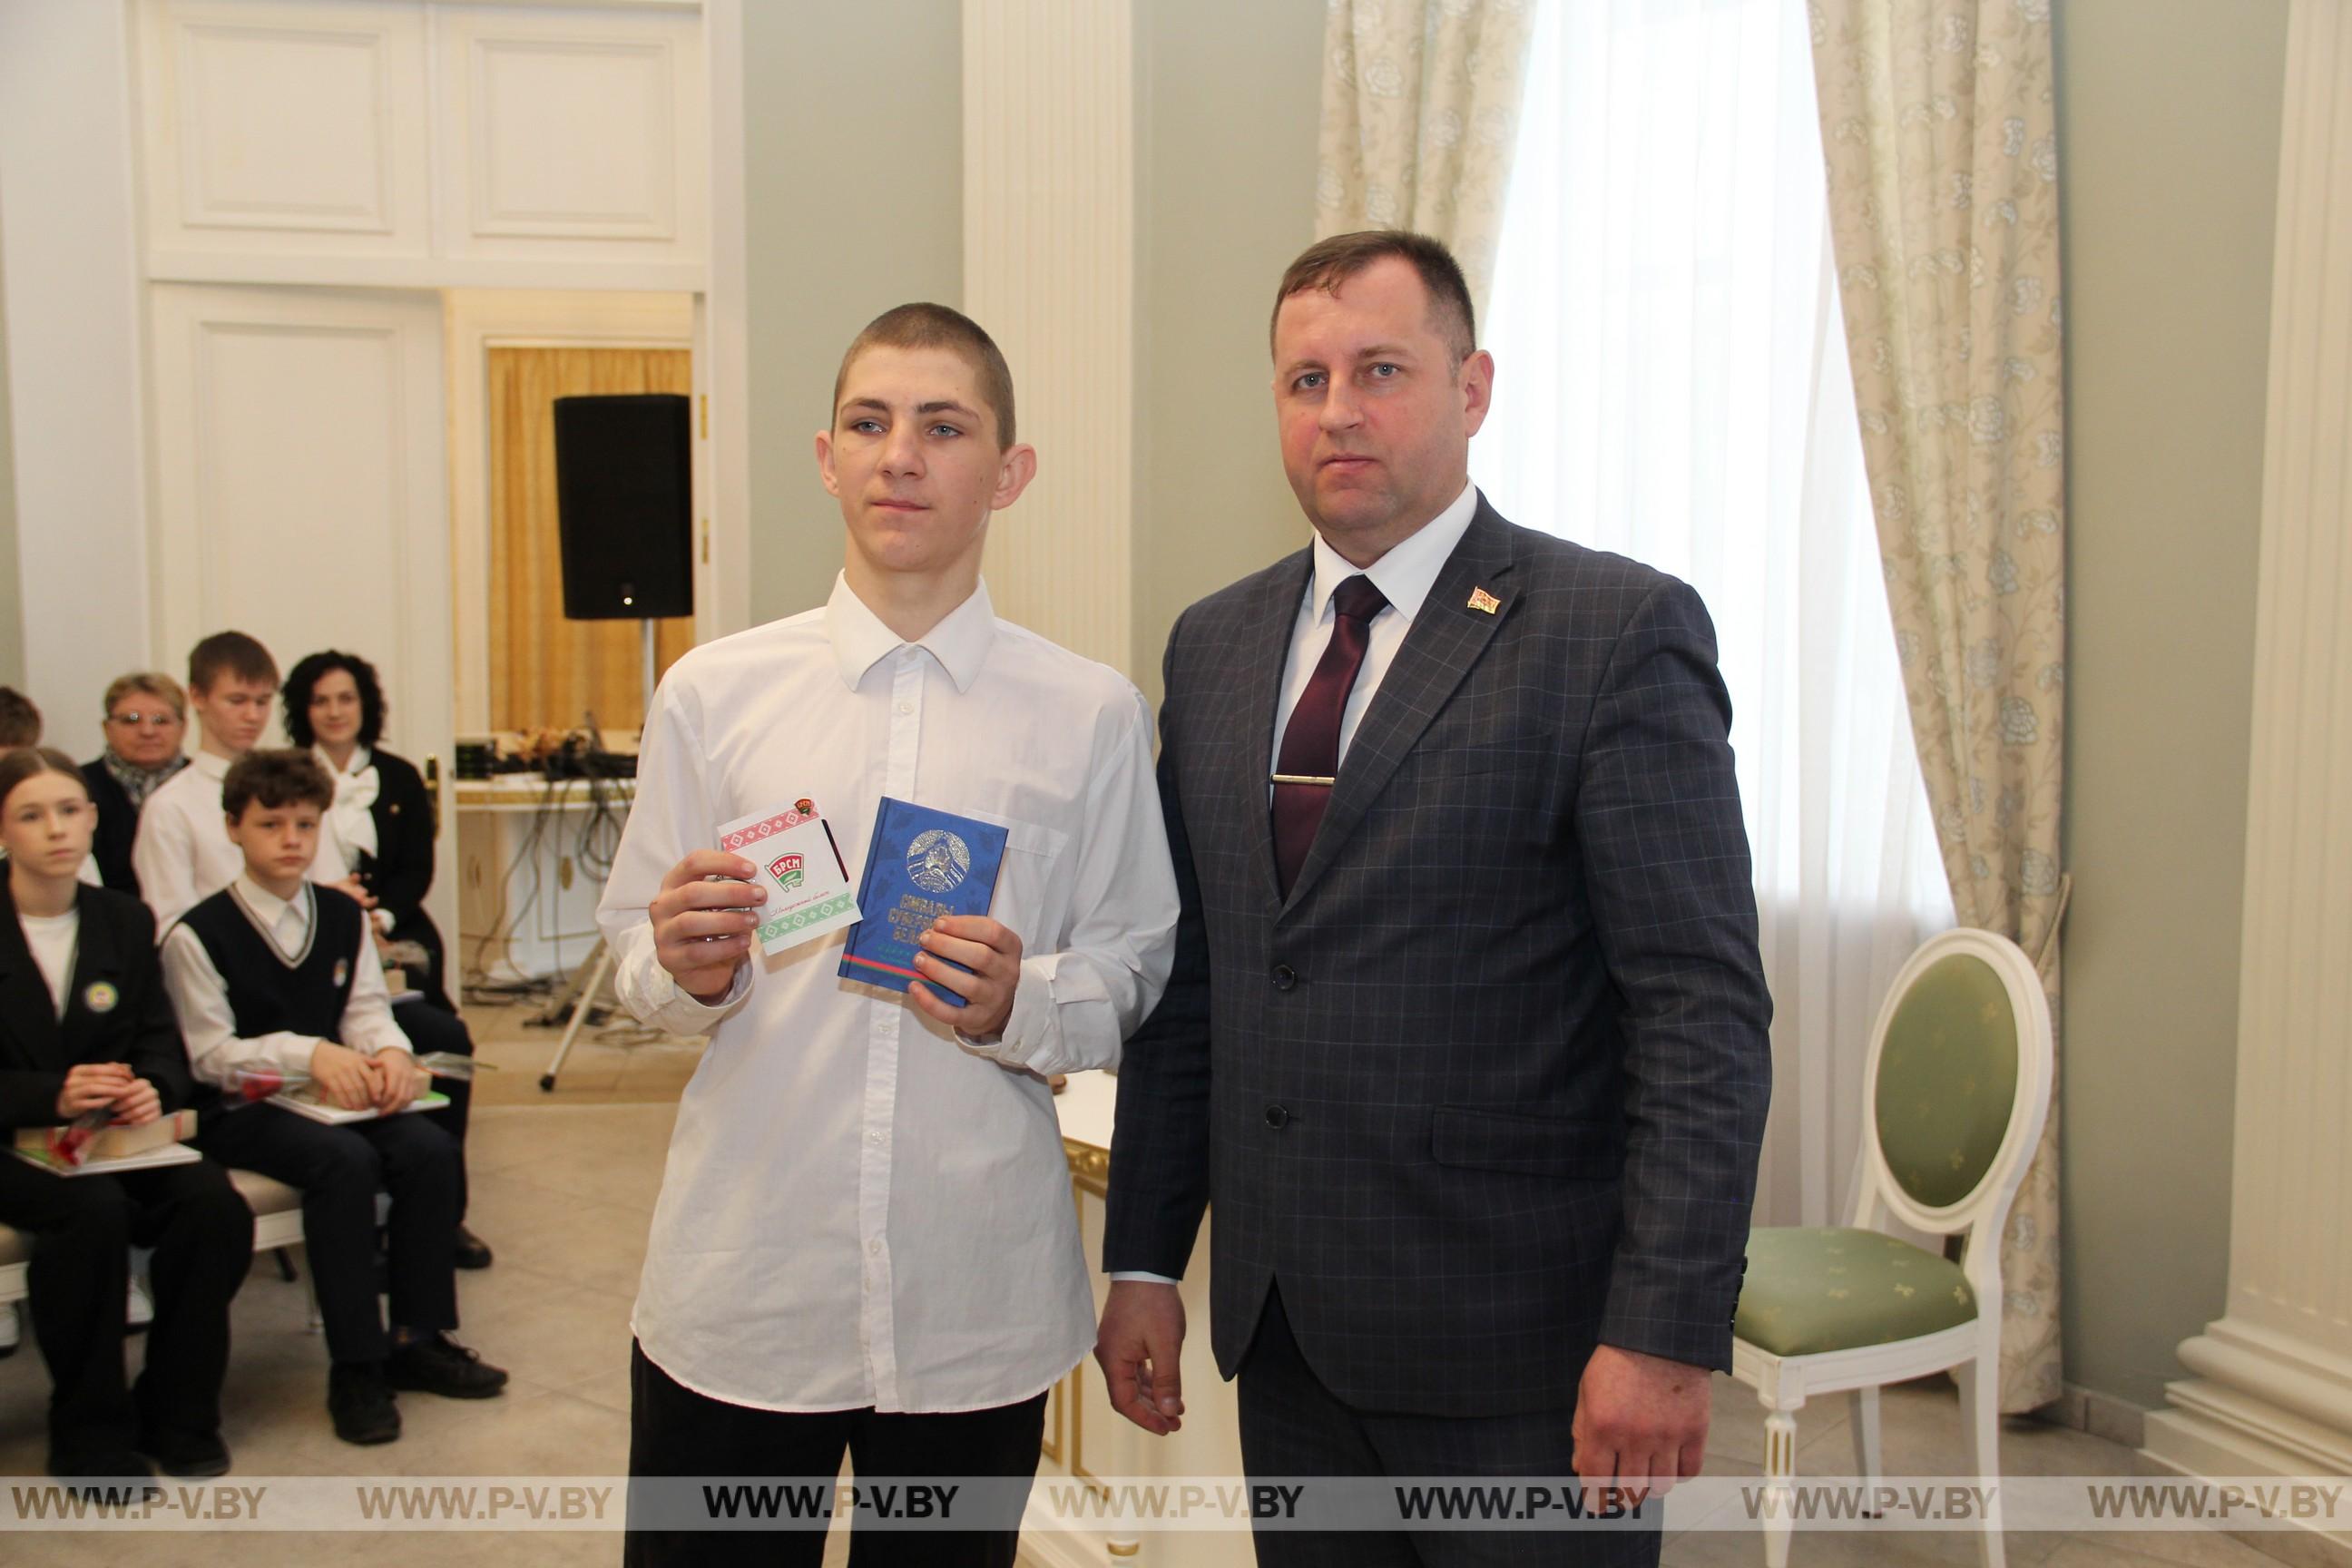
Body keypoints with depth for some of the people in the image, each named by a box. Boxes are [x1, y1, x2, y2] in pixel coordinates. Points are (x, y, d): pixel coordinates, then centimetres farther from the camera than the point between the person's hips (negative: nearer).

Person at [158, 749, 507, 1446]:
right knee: (345, 1160, -32)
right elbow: (210, 1054, -10)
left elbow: (367, 1009, 6)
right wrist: (309, 1055, -23)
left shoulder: (343, 916, 10)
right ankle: (355, 1366, -23)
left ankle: (419, 1338, -7)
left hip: (334, 1093, 5)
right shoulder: (198, 935, -6)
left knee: (430, 1148, -22)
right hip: (240, 1110, -5)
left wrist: (389, 1051, -18)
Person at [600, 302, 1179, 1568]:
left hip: (978, 1303, 0)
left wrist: (1023, 1004, -17)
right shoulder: (711, 692, 1)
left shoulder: (1092, 716, -2)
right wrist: (686, 969, -15)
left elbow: (1132, 970, 2)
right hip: (740, 1276, 1)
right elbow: (630, 950, 6)